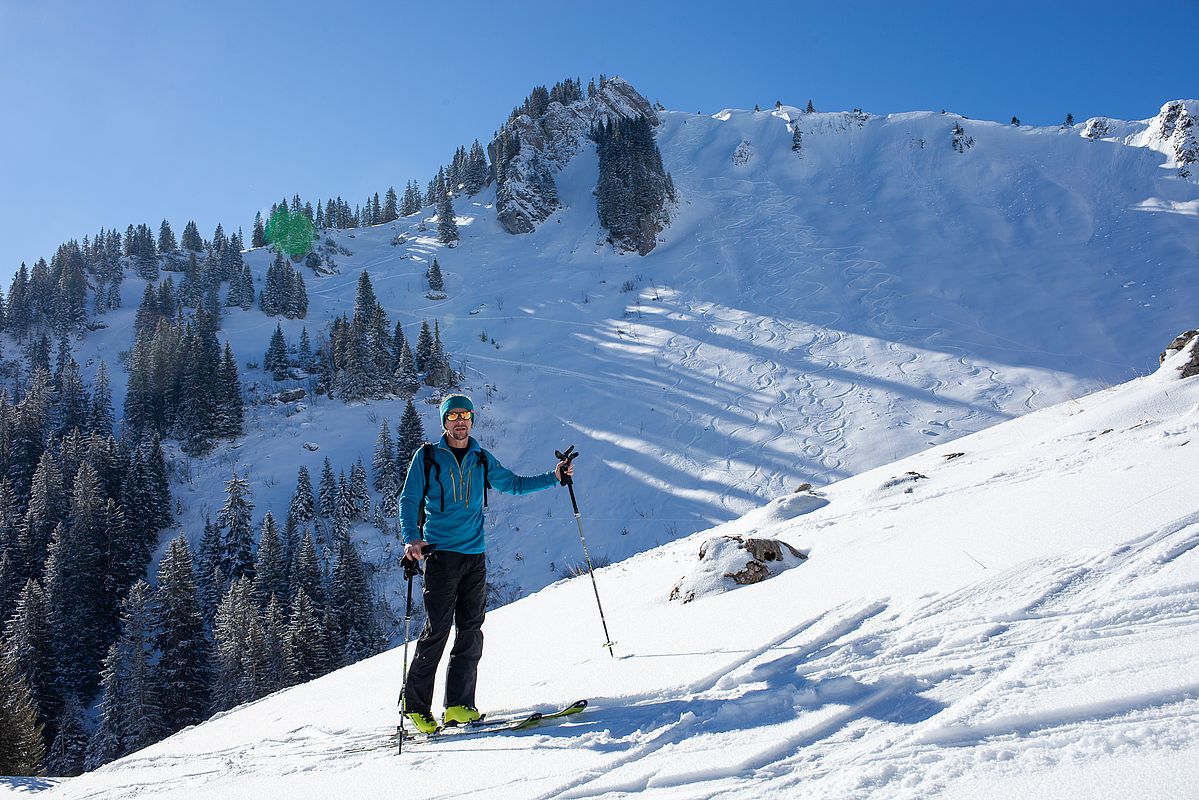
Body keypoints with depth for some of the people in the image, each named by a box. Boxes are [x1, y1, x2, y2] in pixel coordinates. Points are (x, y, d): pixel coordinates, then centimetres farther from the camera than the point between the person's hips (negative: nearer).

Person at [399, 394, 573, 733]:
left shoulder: (482, 460, 13)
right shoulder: (427, 457, 2)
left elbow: (513, 483, 24)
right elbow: (409, 499, -2)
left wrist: (553, 477, 14)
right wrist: (411, 538, -18)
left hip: (475, 555, 5)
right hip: (440, 552, -4)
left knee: (471, 631, 1)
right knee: (437, 628, -8)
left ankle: (458, 705, 6)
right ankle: (416, 705, 3)